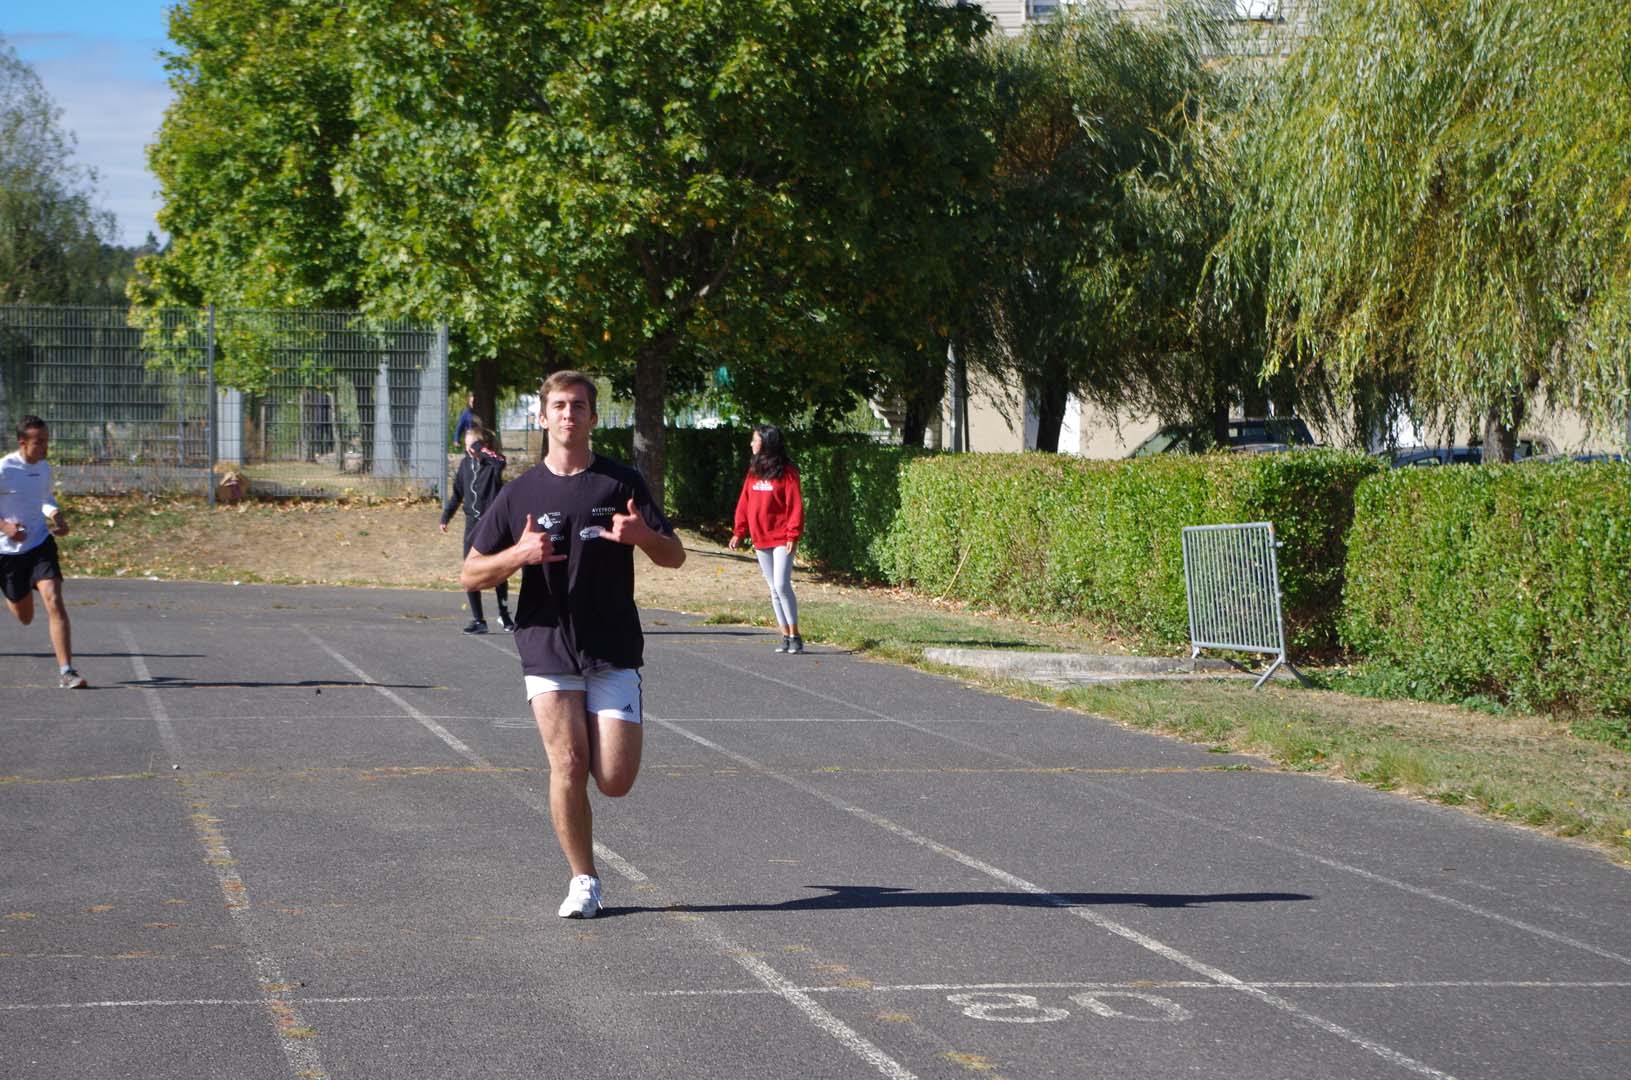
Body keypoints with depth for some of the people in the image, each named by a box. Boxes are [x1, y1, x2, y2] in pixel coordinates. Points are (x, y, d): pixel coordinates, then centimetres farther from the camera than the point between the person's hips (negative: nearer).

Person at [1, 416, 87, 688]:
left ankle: (66, 672, -19)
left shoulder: (44, 467, 3)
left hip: (41, 545, 3)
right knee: (25, 617, 12)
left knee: (54, 602, -18)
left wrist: (58, 517, 2)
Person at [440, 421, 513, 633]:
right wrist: (446, 516, 15)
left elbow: (500, 461, -37)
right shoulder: (466, 463, 5)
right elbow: (457, 492, 15)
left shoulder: (492, 463, -10)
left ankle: (504, 616, 20)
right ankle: (478, 620, 7)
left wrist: (479, 448, -28)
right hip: (472, 523, 5)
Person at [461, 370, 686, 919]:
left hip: (614, 652, 0)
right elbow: (471, 574, 8)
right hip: (547, 648, 0)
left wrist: (642, 536, -17)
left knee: (614, 780, -6)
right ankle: (583, 881, 8)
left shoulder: (621, 483, 5)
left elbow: (675, 555, 6)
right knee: (568, 765, -8)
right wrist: (519, 554, -13)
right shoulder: (520, 492, 7)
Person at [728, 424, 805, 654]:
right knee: (774, 589, 8)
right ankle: (786, 636, 13)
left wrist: (793, 535, -16)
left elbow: (795, 505, -11)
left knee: (782, 585, -13)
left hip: (781, 539, -7)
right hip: (760, 540, 7)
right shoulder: (754, 471, 11)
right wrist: (739, 532, 8)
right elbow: (744, 503, 13)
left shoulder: (786, 471, -8)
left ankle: (795, 636, -5)